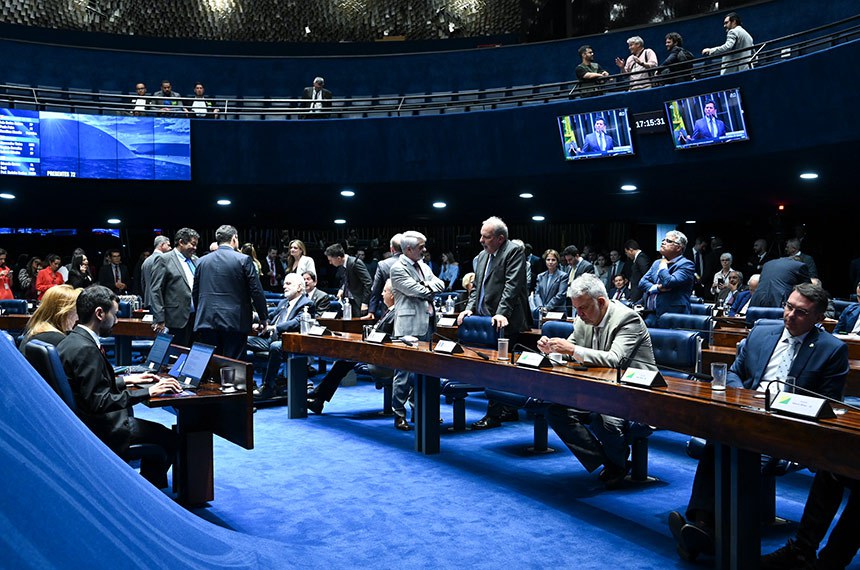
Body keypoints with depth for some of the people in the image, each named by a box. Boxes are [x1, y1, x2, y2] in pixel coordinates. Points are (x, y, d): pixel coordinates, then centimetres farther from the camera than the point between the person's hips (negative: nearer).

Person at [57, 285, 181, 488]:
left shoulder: (71, 341, 8)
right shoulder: (86, 349, -23)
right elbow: (99, 402, -27)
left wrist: (126, 380, 16)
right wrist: (147, 392, -24)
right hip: (99, 429, -11)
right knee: (170, 438, -9)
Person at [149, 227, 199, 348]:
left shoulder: (195, 260, 14)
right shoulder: (164, 260, -3)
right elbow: (155, 291, -6)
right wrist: (159, 319, -11)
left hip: (196, 317, 6)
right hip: (177, 319, -5)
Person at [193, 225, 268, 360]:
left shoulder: (202, 261, 8)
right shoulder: (243, 260, -4)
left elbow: (195, 293, 14)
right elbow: (256, 291, -5)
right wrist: (263, 318, 4)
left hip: (206, 321, 4)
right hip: (235, 322, -4)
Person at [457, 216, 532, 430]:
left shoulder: (514, 252, -8)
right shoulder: (482, 256, 17)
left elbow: (512, 286, -18)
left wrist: (501, 313, -26)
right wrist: (470, 307, 5)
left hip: (504, 323, -8)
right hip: (485, 320, 8)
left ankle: (493, 415, -1)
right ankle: (509, 411, 23)